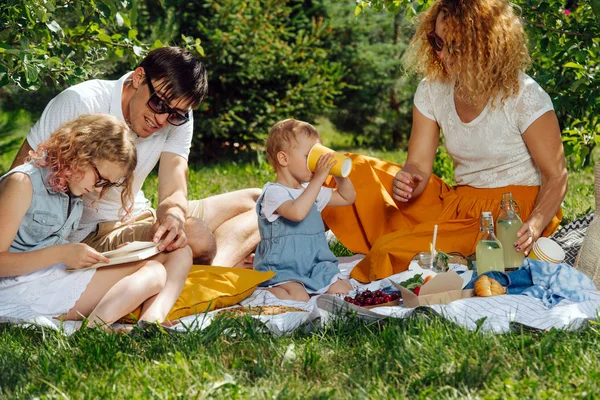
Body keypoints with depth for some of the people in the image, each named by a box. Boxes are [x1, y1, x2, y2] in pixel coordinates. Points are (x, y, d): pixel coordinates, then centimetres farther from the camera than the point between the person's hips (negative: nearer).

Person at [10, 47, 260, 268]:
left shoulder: (177, 121, -4)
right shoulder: (80, 104, -19)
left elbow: (174, 193, -15)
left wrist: (173, 214, -38)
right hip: (88, 236, -7)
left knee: (255, 201, 1)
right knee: (196, 234, -32)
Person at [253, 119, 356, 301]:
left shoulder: (311, 190, 13)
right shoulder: (273, 193, -14)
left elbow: (347, 198, 23)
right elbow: (297, 212, -34)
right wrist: (318, 178, -29)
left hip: (316, 267, 7)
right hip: (281, 270, -7)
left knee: (344, 292, -12)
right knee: (299, 299, -31)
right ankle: (269, 290, -7)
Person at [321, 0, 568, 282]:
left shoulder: (524, 96, -14)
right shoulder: (432, 89, 0)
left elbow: (556, 177, -11)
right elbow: (418, 165, 0)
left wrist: (534, 227, -30)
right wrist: (406, 183, -25)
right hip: (457, 204, 6)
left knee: (390, 251, -25)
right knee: (357, 171, -6)